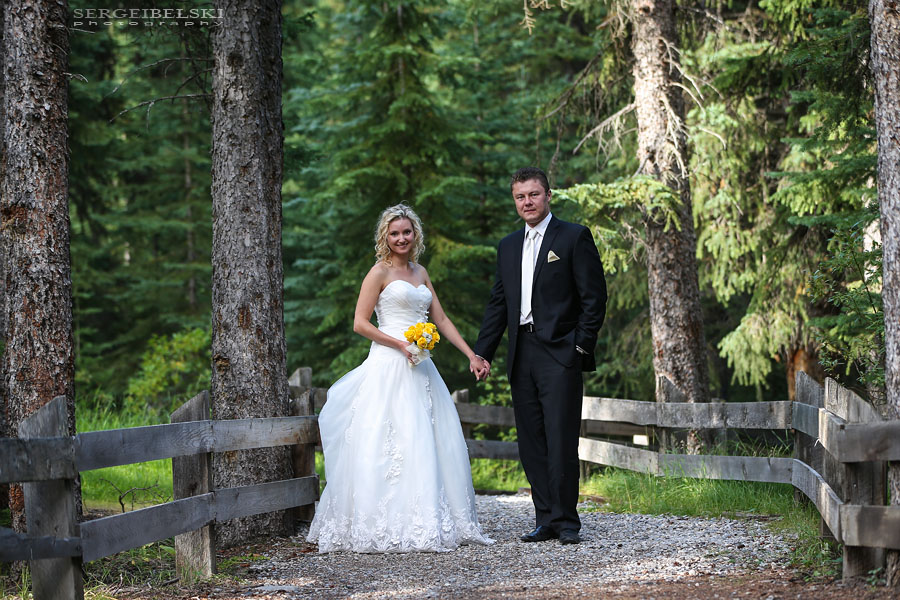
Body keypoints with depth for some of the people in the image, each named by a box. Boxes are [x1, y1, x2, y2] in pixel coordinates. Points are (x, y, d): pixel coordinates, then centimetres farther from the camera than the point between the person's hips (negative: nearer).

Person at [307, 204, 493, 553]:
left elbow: (441, 320, 19)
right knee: (390, 444, -10)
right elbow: (360, 323, -8)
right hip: (389, 367, -7)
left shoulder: (420, 272, 18)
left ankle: (432, 523, 11)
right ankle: (388, 527, -9)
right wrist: (401, 345, -15)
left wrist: (471, 356, 12)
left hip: (420, 368, 7)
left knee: (430, 443, 5)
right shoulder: (380, 272, -2)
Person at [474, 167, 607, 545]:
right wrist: (482, 353, 12)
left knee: (561, 441, -8)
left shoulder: (574, 237, -1)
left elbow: (594, 297, -4)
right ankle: (546, 520, 11)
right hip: (522, 356, 6)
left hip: (560, 354, -6)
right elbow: (498, 302, 19)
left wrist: (582, 347, -11)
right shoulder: (508, 247, 17)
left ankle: (566, 521, 0)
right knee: (531, 444, 6)